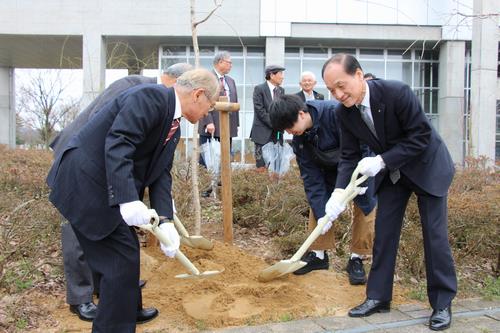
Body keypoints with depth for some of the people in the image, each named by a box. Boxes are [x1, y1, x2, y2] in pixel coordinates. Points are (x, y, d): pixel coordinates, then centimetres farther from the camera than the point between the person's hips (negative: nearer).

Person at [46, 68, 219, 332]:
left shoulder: (173, 126, 12)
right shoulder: (150, 96, -17)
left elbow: (160, 173, 6)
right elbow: (117, 144, -28)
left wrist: (166, 222, -6)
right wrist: (128, 200, -36)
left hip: (102, 187, 10)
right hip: (86, 183, -10)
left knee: (122, 251, 22)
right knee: (121, 256, -6)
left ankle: (128, 309, 42)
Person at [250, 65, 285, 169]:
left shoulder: (281, 90, 13)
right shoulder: (259, 89, -5)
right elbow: (260, 111, -12)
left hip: (277, 134, 5)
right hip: (262, 133, -5)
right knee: (261, 167, -2)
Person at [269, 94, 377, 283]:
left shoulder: (335, 112, -36)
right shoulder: (299, 139, -15)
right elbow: (311, 178, -14)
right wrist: (322, 213, -21)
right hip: (332, 167, 6)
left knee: (365, 208, -11)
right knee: (317, 202, -2)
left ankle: (356, 259, 3)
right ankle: (318, 254, 11)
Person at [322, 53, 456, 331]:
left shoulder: (397, 92, -31)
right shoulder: (344, 112, -14)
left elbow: (421, 137, -26)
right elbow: (349, 156, -8)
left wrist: (381, 160, -30)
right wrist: (338, 192, -21)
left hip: (427, 166, -4)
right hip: (390, 172, 5)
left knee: (435, 234, -2)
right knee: (384, 232, 3)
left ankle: (443, 302, 12)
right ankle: (378, 297, 14)